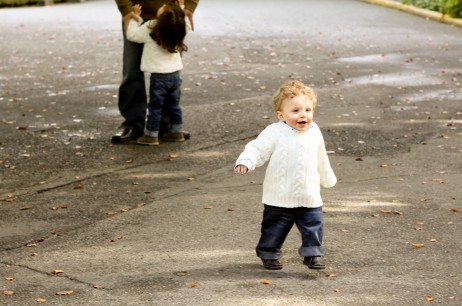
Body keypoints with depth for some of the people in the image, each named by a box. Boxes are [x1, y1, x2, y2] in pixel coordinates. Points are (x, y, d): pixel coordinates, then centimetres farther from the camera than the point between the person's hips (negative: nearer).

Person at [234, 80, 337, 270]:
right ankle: (269, 254, 28)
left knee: (313, 227, 3)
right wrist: (245, 161, -36)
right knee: (274, 229, 10)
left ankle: (313, 253, 16)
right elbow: (257, 149, -15)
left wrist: (328, 179, 32)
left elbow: (321, 160, 19)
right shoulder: (275, 133, -12)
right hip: (280, 199, -3)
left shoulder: (314, 133, 4)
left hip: (310, 198, 3)